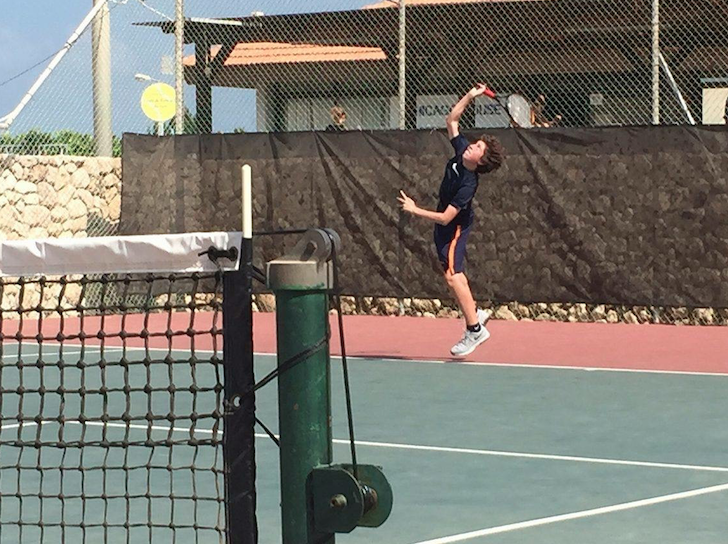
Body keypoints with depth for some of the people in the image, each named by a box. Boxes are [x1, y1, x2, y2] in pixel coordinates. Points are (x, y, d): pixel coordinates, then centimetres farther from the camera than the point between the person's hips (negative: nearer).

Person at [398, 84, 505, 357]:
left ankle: (474, 330, -9)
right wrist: (470, 96, -9)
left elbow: (446, 218, -34)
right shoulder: (461, 151, -13)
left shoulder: (468, 185, -33)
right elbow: (451, 119, -1)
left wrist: (415, 210, -30)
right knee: (452, 271, 18)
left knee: (452, 274, -13)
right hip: (445, 225, 9)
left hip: (453, 227, -9)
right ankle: (475, 313, 31)